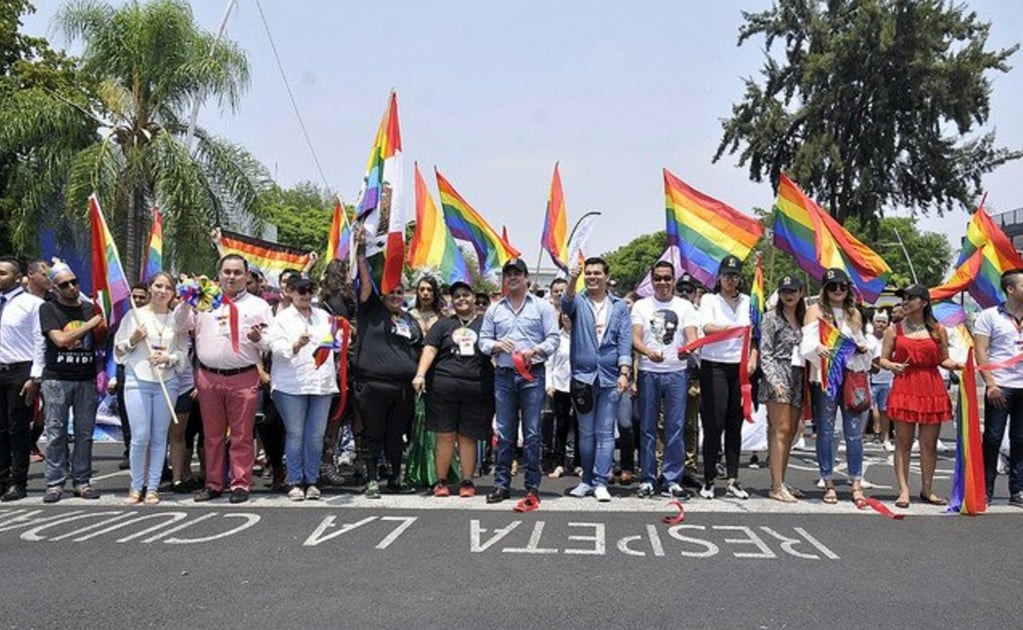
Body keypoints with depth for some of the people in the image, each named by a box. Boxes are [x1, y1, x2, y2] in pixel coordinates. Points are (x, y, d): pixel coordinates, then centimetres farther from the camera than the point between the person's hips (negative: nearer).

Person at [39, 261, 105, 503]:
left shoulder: (90, 309, 12)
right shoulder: (48, 309, 2)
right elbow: (60, 339, -11)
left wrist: (103, 329, -2)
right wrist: (91, 324, -10)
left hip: (86, 379, 3)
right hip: (57, 379, -3)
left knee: (85, 433, 5)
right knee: (56, 433, 0)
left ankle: (82, 481, 12)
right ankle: (55, 483, 6)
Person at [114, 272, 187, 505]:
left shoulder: (177, 318, 8)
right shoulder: (134, 315, 5)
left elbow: (184, 353, 7)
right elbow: (118, 350, 8)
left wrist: (168, 358, -12)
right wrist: (133, 340, -10)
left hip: (167, 383, 2)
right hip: (137, 381, -1)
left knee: (159, 437, 4)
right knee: (140, 437, -5)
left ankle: (152, 488, 14)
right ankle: (136, 486, 13)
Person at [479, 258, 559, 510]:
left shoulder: (542, 306, 4)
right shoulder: (494, 309, 14)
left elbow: (553, 339, 0)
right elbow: (483, 340, 12)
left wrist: (534, 351, -17)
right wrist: (496, 345, -9)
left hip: (532, 375, -3)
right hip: (504, 375, 3)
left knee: (531, 432, -2)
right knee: (504, 432, 7)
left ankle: (532, 488, 4)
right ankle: (501, 484, 15)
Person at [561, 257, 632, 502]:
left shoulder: (619, 306, 8)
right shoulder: (578, 303, 6)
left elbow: (625, 340, 2)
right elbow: (566, 304, -18)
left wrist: (624, 372, -9)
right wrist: (572, 280, -38)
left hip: (610, 377, 0)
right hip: (583, 376, 0)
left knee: (605, 433, 2)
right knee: (586, 433, 9)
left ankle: (600, 482, 7)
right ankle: (587, 480, 19)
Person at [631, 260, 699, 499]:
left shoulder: (685, 306, 9)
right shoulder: (641, 306, 7)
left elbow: (692, 336, -2)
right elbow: (635, 338, -3)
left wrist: (687, 349, -26)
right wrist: (648, 352, -25)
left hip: (676, 373, 0)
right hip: (648, 372, 0)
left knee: (675, 427, 0)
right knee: (647, 428, 4)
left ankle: (672, 480, 9)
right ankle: (648, 479, 13)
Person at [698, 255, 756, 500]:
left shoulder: (748, 302, 13)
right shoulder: (709, 300, 1)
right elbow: (706, 327, -17)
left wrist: (753, 358, -2)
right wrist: (731, 329, -34)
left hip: (740, 367, 4)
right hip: (714, 366, -4)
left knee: (735, 426, 7)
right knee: (714, 425, -5)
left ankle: (733, 480, 13)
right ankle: (709, 481, 4)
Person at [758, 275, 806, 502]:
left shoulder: (802, 319, 18)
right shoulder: (772, 317, 0)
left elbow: (806, 350, 20)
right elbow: (765, 352, -5)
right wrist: (774, 381, -16)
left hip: (798, 377, 6)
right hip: (778, 374, -6)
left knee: (789, 432, 5)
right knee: (781, 430, -11)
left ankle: (779, 482, 10)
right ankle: (777, 486, -10)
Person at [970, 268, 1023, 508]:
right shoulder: (990, 316, 0)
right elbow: (980, 352, -5)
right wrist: (990, 384, -13)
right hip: (1001, 387, -4)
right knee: (993, 439, 0)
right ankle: (985, 490, 7)